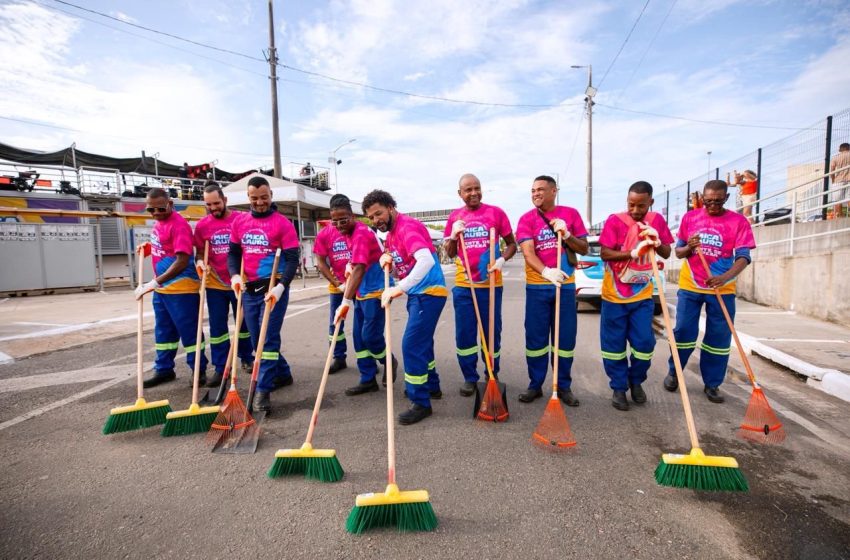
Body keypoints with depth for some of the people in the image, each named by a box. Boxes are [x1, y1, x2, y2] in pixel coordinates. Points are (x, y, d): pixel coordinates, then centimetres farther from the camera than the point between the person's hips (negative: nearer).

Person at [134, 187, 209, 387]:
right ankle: (164, 369, 30)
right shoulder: (158, 223, 11)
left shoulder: (179, 224, -18)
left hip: (181, 289, -9)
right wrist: (148, 247, 6)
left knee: (189, 331, 1)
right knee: (163, 331, 17)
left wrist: (155, 282, -21)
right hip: (161, 288, 9)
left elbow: (182, 260, -23)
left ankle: (199, 370, 13)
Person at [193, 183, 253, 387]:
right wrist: (200, 263, -13)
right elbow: (199, 253, 9)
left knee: (244, 322, 12)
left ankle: (247, 358, 31)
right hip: (215, 284, 2)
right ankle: (221, 368, 16)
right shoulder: (202, 225, 0)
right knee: (217, 326, 6)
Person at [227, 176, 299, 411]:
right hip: (249, 290, 6)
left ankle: (263, 390, 3)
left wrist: (281, 286, -24)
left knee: (268, 339, -5)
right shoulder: (239, 223, 9)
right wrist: (234, 275, -5)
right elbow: (233, 253, 15)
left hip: (273, 289, -6)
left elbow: (292, 259, -12)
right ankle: (282, 374, 32)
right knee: (257, 339, 14)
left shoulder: (283, 223, -7)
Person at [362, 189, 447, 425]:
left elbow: (426, 260, -36)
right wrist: (386, 257, -3)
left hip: (428, 293, -10)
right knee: (421, 342, 21)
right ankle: (431, 386, 39)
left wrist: (399, 288, -42)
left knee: (412, 345, -10)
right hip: (417, 293, 10)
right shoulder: (391, 233, 11)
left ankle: (421, 403, 2)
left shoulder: (407, 226, -19)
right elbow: (393, 254, 21)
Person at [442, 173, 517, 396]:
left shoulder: (496, 212, -1)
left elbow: (512, 244, 4)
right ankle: (470, 378, 22)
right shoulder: (454, 217, 6)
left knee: (492, 332, 9)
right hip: (463, 285, 2)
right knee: (464, 333, 7)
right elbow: (450, 253, 11)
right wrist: (453, 235, -8)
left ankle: (493, 375, 27)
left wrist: (502, 259, -15)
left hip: (490, 283, -2)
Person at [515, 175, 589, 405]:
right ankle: (535, 385, 19)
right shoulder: (527, 219, -1)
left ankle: (564, 386, 23)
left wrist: (566, 235, -13)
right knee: (535, 337, 5)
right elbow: (528, 252, -15)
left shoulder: (570, 214, 4)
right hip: (537, 286, -1)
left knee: (566, 337, 8)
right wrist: (546, 271, -33)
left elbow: (584, 249, 5)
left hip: (565, 285, 1)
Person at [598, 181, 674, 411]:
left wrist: (656, 242, -13)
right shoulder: (615, 220, -9)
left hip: (643, 295, 3)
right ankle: (619, 388, 19)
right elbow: (605, 254, -14)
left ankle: (636, 381, 29)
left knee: (644, 342, 5)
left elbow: (667, 253, 7)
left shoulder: (656, 220, 3)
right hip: (615, 294, -3)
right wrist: (633, 252, -26)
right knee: (615, 343, 4)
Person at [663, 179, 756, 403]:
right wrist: (688, 247, -18)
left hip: (722, 289, 0)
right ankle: (673, 372, 25)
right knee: (683, 332, 5)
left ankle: (712, 384, 20)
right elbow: (678, 252, 6)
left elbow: (743, 257, -10)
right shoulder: (690, 217, 2)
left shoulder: (738, 221, -3)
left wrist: (725, 277, -28)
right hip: (690, 286, 1)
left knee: (719, 338, 6)